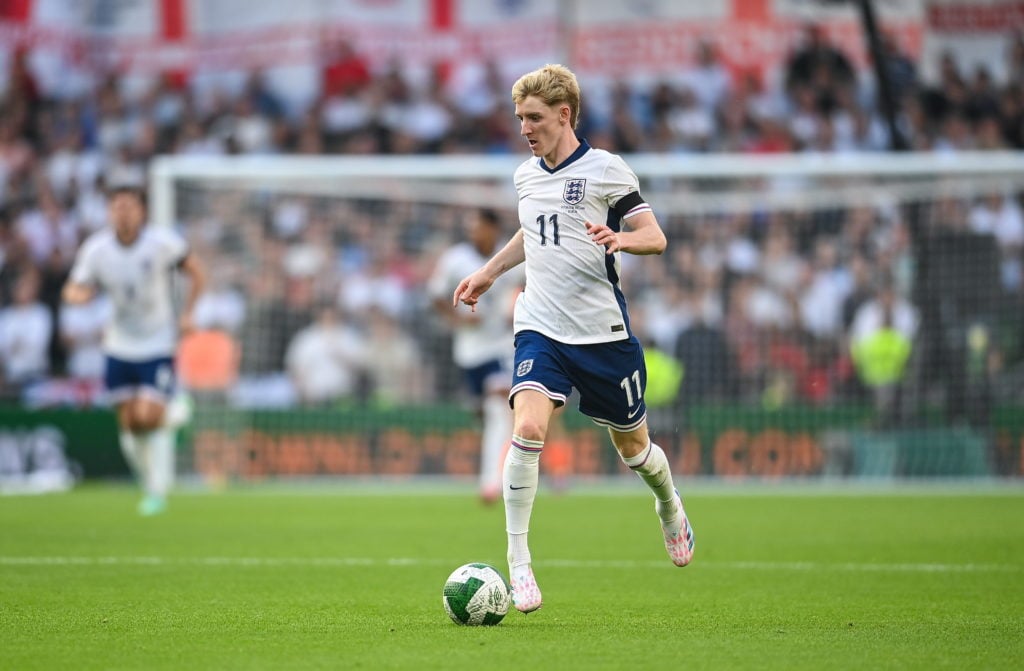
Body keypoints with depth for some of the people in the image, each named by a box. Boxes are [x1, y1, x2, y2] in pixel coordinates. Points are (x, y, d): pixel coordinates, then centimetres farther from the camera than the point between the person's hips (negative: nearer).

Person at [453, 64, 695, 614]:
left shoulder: (606, 169, -6)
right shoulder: (526, 175, 10)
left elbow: (655, 237, -7)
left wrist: (620, 238, -26)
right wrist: (489, 273, 29)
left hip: (603, 332, -3)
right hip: (541, 329, 3)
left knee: (633, 446, 12)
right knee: (528, 428, -22)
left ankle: (670, 508, 47)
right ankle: (518, 563, -18)